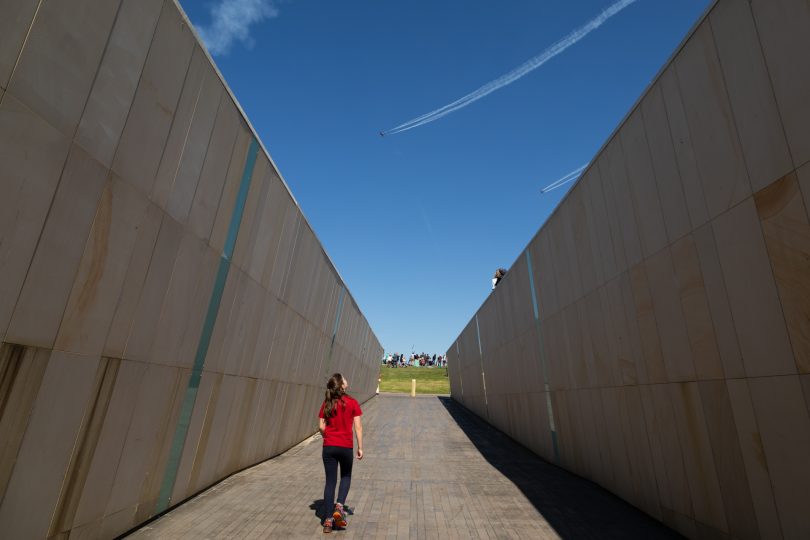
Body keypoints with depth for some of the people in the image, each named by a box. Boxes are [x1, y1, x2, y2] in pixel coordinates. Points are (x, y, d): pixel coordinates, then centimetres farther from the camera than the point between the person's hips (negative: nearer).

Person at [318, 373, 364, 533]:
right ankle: (339, 506, 6)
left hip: (329, 447, 2)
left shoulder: (327, 403, -1)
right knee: (346, 477, 23)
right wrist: (360, 447, 1)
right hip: (346, 447, -2)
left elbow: (321, 427, -1)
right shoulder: (352, 402, -7)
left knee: (330, 481, 13)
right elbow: (358, 427, -8)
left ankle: (328, 520, 14)